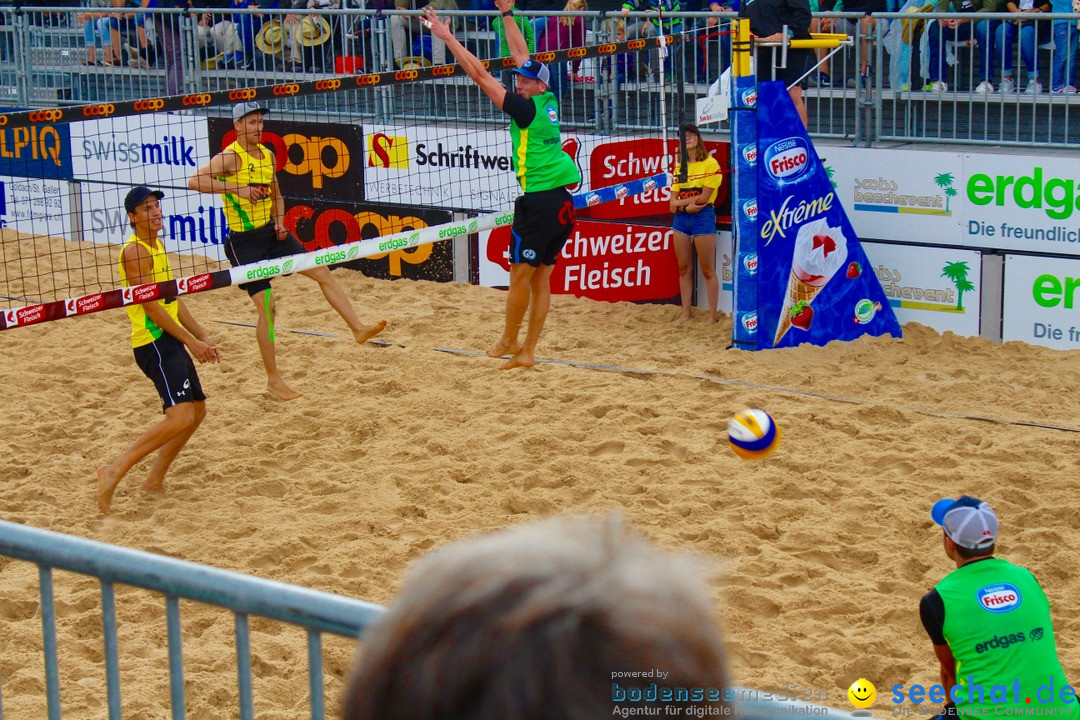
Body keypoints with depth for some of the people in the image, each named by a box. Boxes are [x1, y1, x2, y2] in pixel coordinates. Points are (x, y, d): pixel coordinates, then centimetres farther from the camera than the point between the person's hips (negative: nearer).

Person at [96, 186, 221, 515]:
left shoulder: (158, 246, 17)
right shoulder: (135, 251, -14)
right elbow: (151, 306, -19)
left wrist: (203, 337, 18)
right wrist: (191, 341, -17)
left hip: (171, 340, 10)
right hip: (154, 342, -10)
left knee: (197, 410, 15)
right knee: (180, 416, -20)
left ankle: (155, 480, 22)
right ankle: (115, 470, -18)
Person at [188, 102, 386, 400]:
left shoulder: (268, 155, 8)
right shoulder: (230, 157, -14)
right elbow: (195, 181, -29)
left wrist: (280, 221, 4)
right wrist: (236, 188, -33)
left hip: (271, 232, 7)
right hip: (244, 240, -7)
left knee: (322, 271, 2)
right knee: (266, 306, -8)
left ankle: (358, 329, 10)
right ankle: (273, 380, 2)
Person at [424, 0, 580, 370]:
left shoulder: (527, 108, -11)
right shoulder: (548, 103, 10)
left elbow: (480, 75, -11)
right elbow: (521, 55, 22)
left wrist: (447, 36, -8)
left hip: (538, 200, -9)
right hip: (562, 200, 9)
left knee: (521, 273, 3)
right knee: (541, 278, 9)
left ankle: (508, 342, 13)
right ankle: (527, 351, 13)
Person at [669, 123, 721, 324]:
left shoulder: (710, 164, -6)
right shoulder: (679, 167, 12)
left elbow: (704, 198, -14)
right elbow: (672, 204, 8)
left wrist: (679, 202, -5)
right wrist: (686, 206, -12)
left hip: (703, 217, -6)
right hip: (681, 219, 6)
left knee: (708, 271, -3)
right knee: (684, 269, 8)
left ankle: (712, 315, 1)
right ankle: (685, 313, 14)